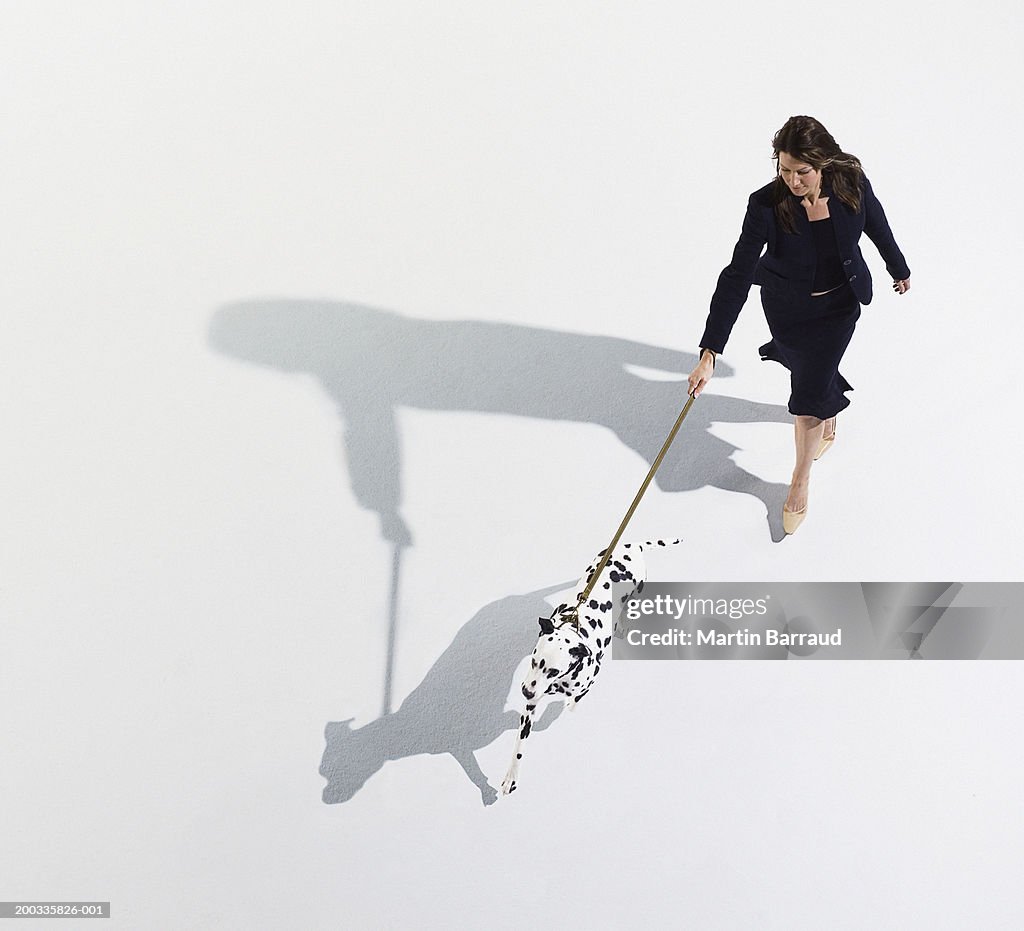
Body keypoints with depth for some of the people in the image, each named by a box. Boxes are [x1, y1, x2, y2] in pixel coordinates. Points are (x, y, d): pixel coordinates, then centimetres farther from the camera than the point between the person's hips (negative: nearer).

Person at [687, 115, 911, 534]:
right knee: (806, 368, 22)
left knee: (811, 388, -2)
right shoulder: (766, 205, -29)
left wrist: (899, 270, 17)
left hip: (839, 302, 0)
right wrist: (709, 354, -35)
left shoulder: (852, 184, -24)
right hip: (786, 305, 0)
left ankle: (800, 483, 18)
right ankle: (830, 408, 61)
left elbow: (878, 227, -1)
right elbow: (737, 276, -31)